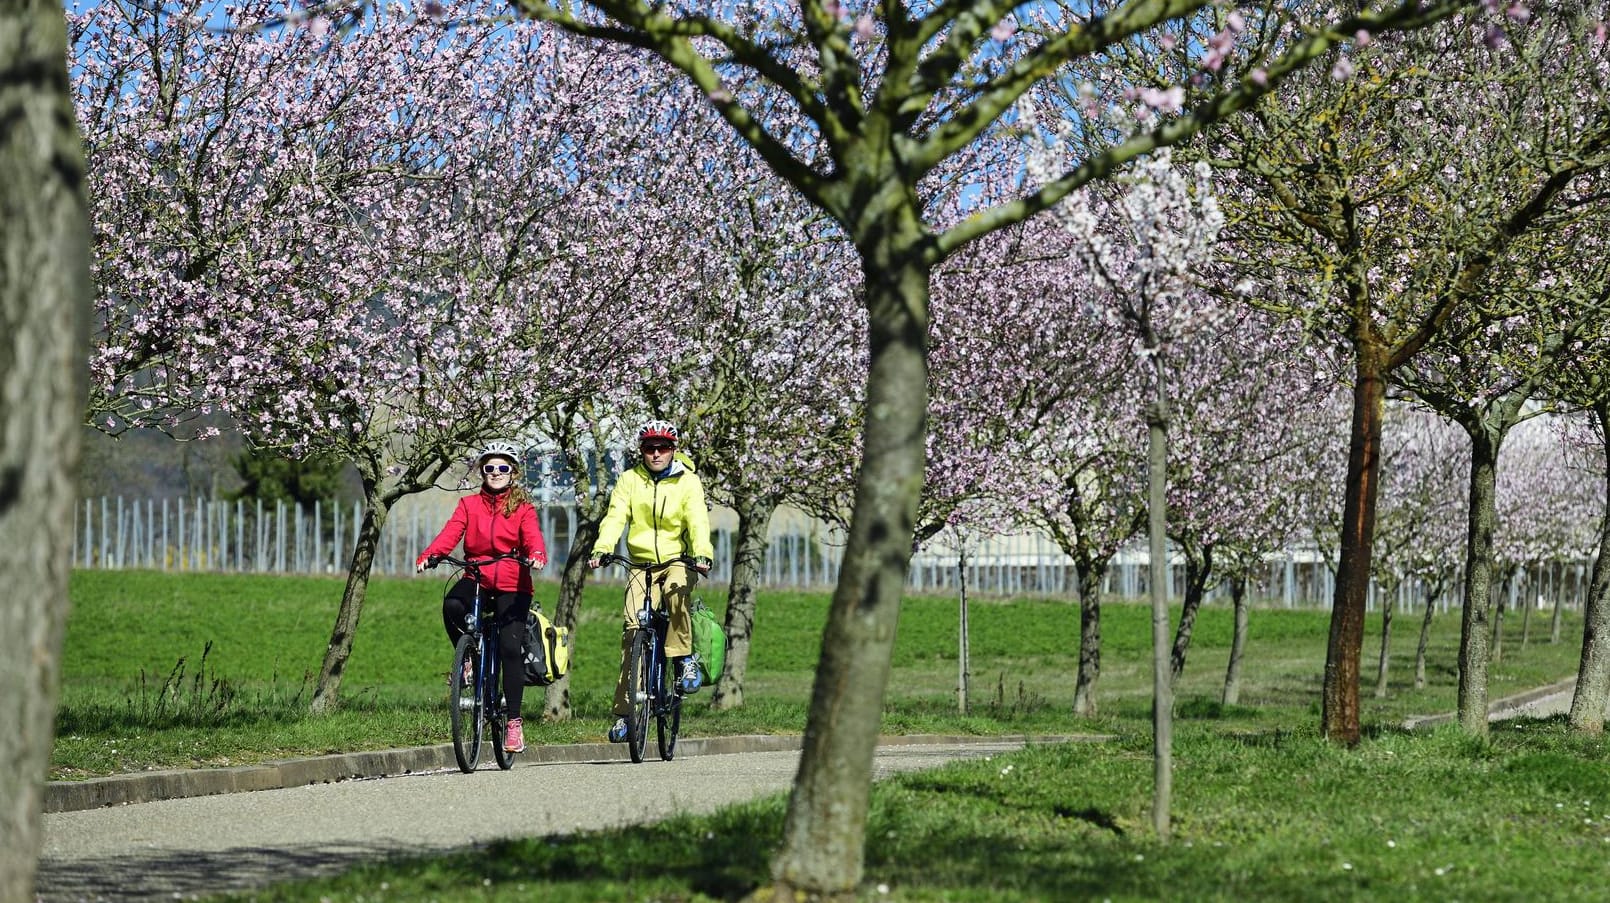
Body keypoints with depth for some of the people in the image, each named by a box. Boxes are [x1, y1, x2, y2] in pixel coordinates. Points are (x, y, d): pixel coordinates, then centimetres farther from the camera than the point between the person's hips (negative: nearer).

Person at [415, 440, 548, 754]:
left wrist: (536, 557, -34)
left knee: (509, 647, -14)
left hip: (512, 585, -1)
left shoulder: (522, 508, 6)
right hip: (477, 577, 1)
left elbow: (533, 539, -10)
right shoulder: (469, 505, 10)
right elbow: (451, 533, -5)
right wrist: (429, 555, -24)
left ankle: (514, 721, -6)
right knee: (452, 605, -33)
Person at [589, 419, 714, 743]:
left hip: (677, 560, -1)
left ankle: (683, 656, -13)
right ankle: (624, 712, -12)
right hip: (642, 564, 1)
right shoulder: (629, 480, 4)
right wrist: (601, 549, -27)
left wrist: (702, 553, -34)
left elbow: (698, 521, -14)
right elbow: (615, 517, -8)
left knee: (677, 591, -36)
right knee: (633, 629, -13)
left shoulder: (687, 481, -1)